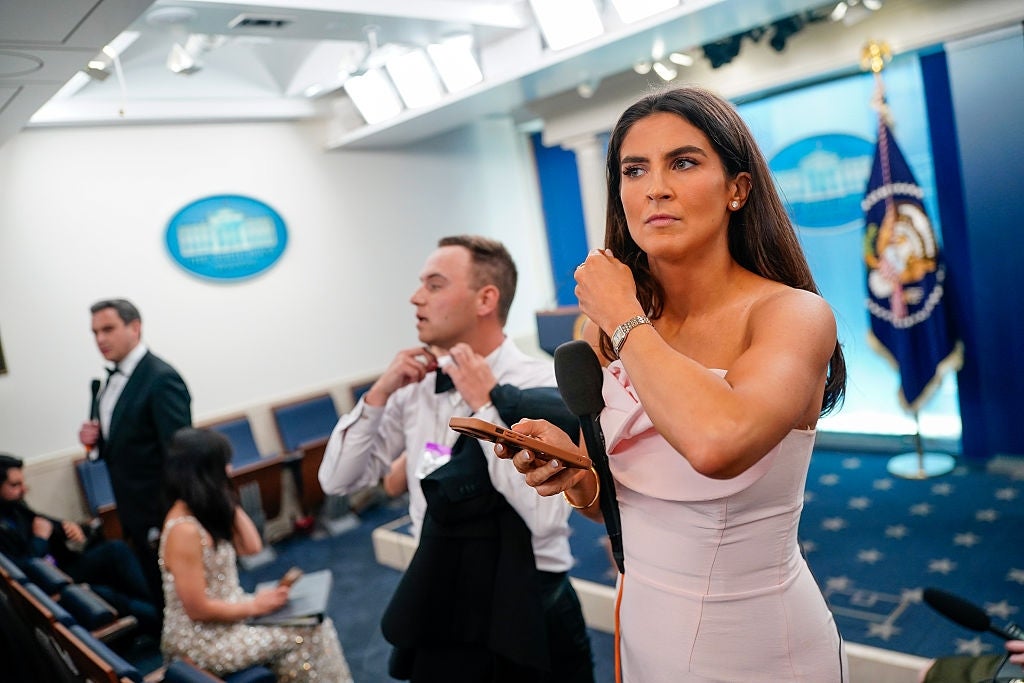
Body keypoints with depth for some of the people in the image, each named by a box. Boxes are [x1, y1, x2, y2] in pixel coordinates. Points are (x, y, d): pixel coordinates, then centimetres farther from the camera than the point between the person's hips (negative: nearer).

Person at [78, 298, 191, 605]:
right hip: (136, 513, 8)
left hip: (164, 514, -8)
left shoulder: (162, 379, -20)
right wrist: (96, 440, -4)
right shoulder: (115, 376, 8)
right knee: (157, 592, 20)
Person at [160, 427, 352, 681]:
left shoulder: (206, 512, 2)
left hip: (226, 615, 8)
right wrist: (254, 606, -13)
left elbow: (251, 547, 5)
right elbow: (198, 609, -24)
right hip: (201, 640, -8)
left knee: (314, 623, -1)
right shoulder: (184, 530, -26)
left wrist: (229, 503, -1)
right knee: (306, 634, -7)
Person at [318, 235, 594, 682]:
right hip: (438, 604, 4)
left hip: (528, 610, -3)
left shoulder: (544, 386, -15)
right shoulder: (416, 387, -2)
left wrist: (486, 406, -23)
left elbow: (544, 517, -25)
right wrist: (379, 394, -11)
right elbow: (336, 480, 1)